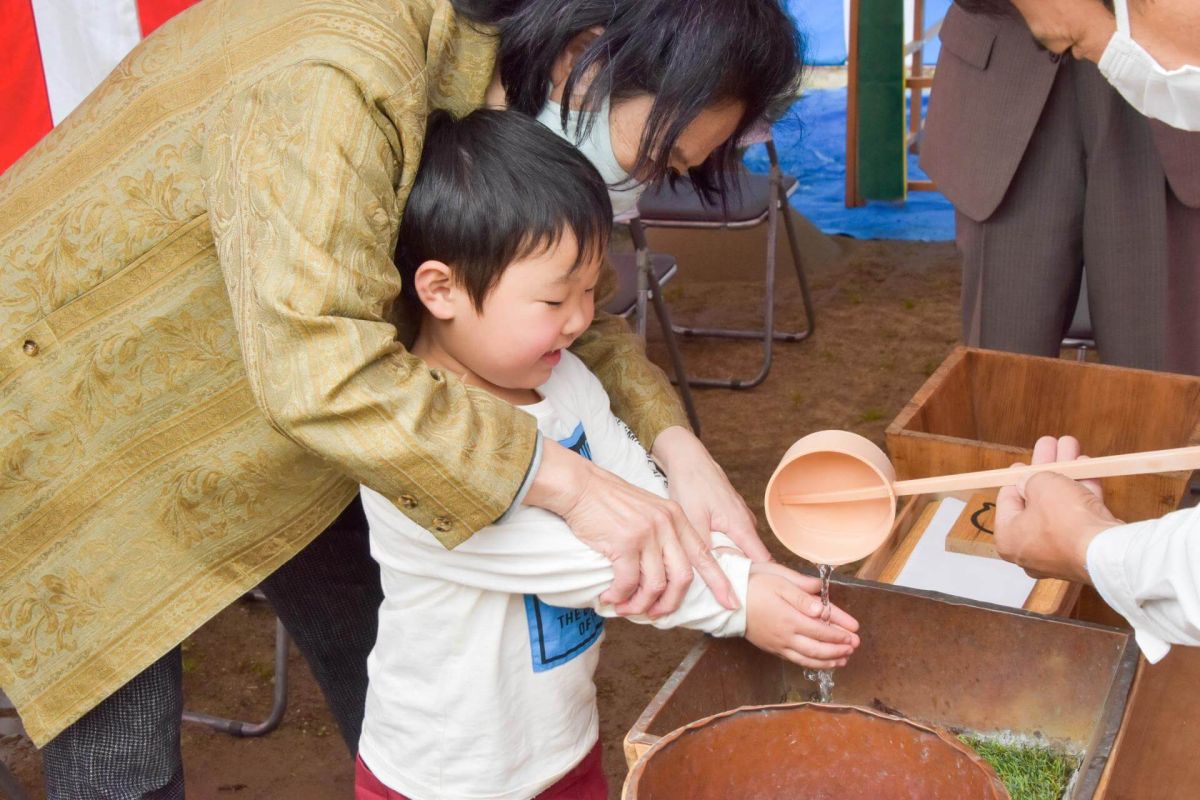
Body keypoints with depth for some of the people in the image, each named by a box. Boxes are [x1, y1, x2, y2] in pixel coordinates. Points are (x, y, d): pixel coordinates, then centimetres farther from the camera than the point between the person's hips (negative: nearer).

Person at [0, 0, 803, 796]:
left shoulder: (491, 68, -9)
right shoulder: (337, 75, -36)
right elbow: (321, 372, -45)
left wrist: (675, 444, -17)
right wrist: (570, 484, -42)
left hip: (265, 399, 8)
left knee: (376, 645, 13)